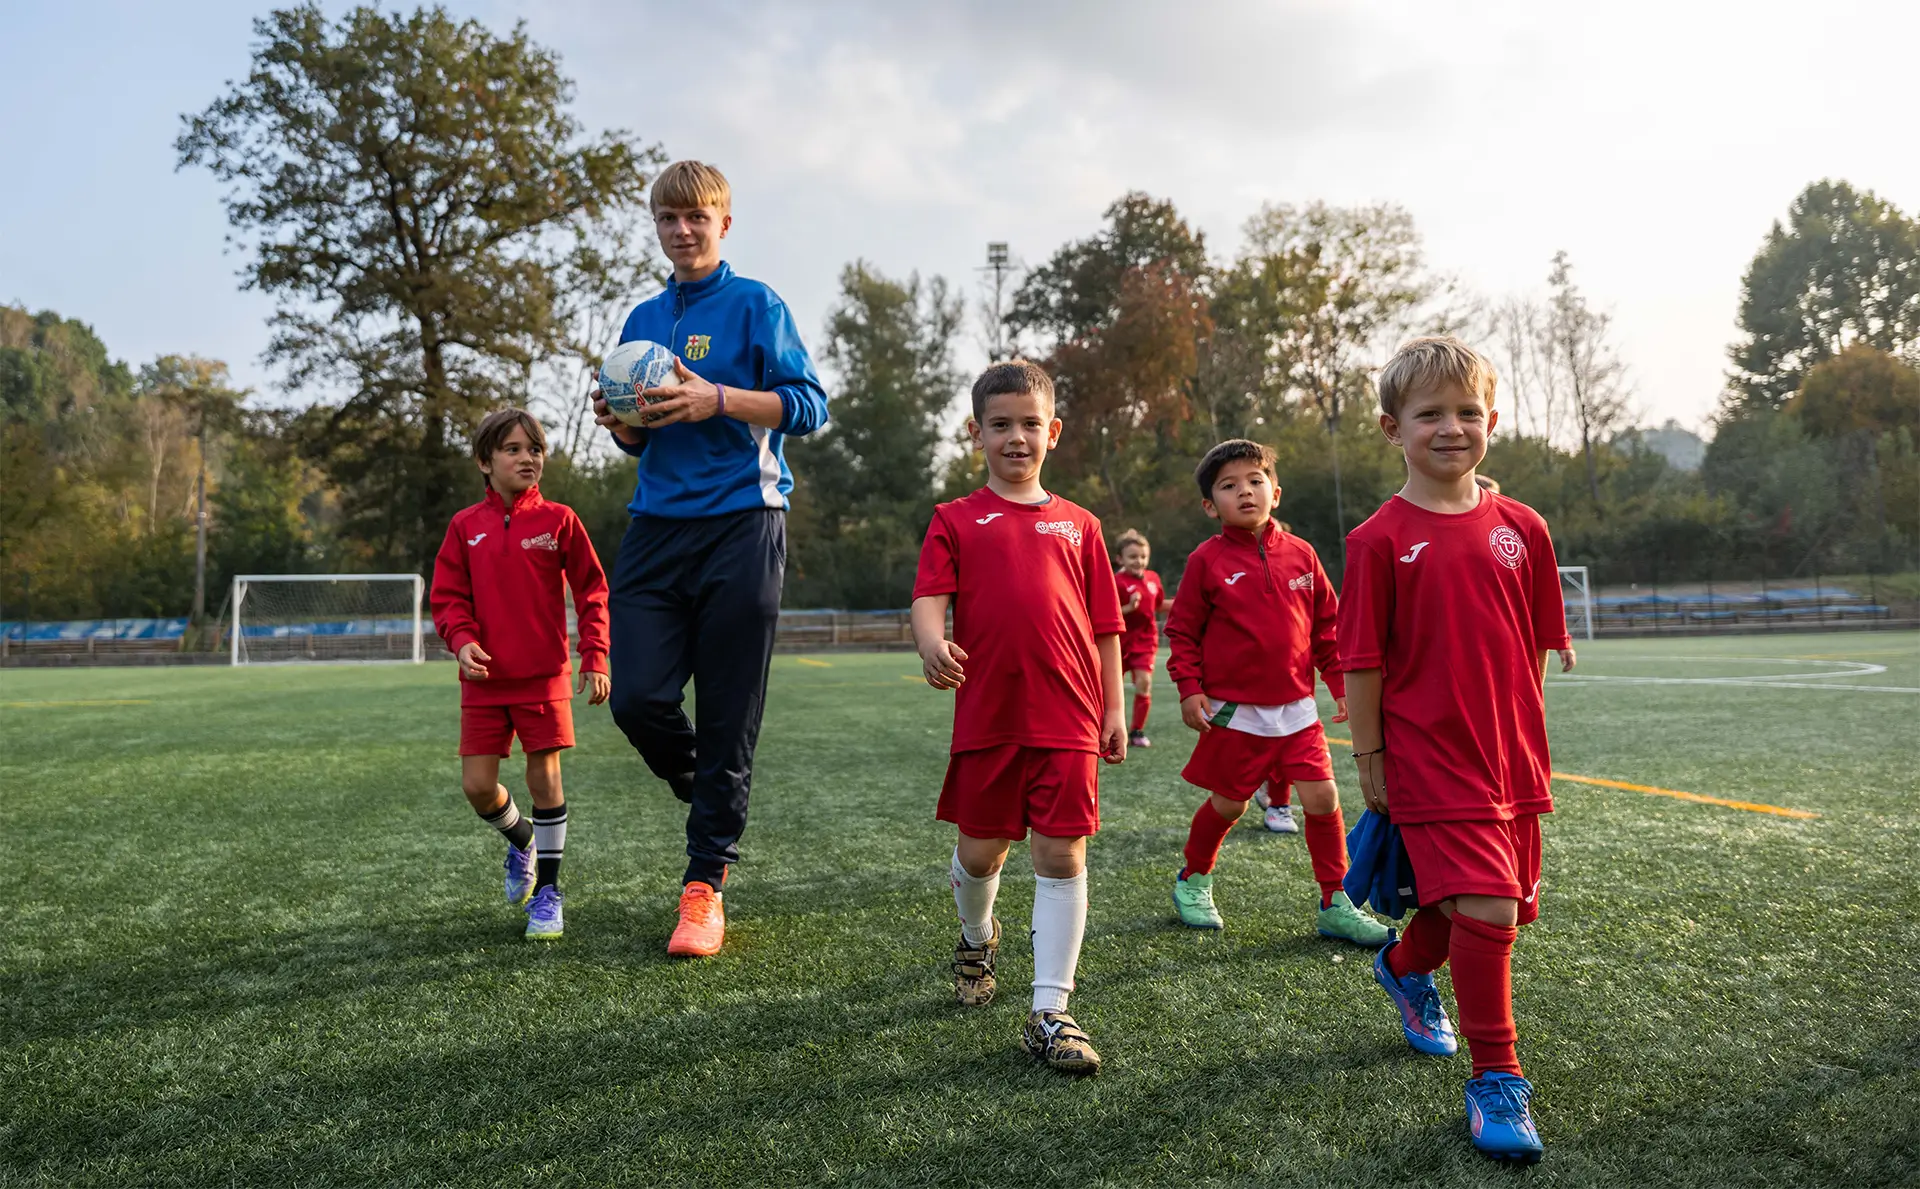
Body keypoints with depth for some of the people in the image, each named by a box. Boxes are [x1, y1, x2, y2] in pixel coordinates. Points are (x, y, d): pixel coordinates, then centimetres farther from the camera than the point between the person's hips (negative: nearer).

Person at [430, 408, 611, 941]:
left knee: (545, 778, 1)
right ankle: (521, 840, 34)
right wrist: (462, 640, -11)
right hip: (484, 677, 2)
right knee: (477, 786, 1)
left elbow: (591, 591, 2)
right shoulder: (465, 526, 4)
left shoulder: (558, 520, -1)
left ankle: (547, 890, 16)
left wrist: (595, 658, -5)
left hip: (544, 676, -2)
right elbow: (448, 596, 8)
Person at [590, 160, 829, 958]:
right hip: (656, 528, 5)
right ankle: (707, 798, 27)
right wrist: (619, 421, 1)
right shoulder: (642, 319, 19)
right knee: (637, 698, -4)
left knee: (728, 716, -1)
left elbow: (809, 405, -6)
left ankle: (705, 884, 10)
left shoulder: (755, 305, 2)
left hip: (740, 525, -5)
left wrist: (717, 399, -17)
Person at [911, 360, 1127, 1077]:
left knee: (1062, 858, -2)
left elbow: (1104, 626, 12)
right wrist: (931, 643, -27)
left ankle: (1049, 1014, 6)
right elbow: (929, 599, -5)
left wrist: (1114, 710, 9)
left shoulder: (1078, 525, 12)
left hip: (1068, 722, 1)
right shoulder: (956, 520, 7)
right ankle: (976, 940, 45)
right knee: (981, 851, 12)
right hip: (986, 717, 0)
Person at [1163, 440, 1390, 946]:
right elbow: (1182, 631, -1)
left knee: (1323, 797, -3)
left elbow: (1327, 624, 11)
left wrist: (1341, 684, 8)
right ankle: (1193, 881, 34)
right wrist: (1189, 689, -8)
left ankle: (1335, 904, 12)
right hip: (1234, 711, -3)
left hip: (1297, 709, 3)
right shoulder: (1207, 561, -5)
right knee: (1228, 804, 9)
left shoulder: (1300, 554, 4)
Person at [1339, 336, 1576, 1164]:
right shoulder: (1378, 541, -8)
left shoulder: (1521, 529, 4)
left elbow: (1535, 650, 10)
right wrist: (1369, 762, -4)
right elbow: (1361, 663, -6)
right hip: (1429, 759, -5)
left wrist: (1522, 737, 10)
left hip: (1511, 760, 5)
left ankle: (1405, 968, 48)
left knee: (1462, 905, 16)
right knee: (1487, 911, -11)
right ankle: (1496, 1081, 8)